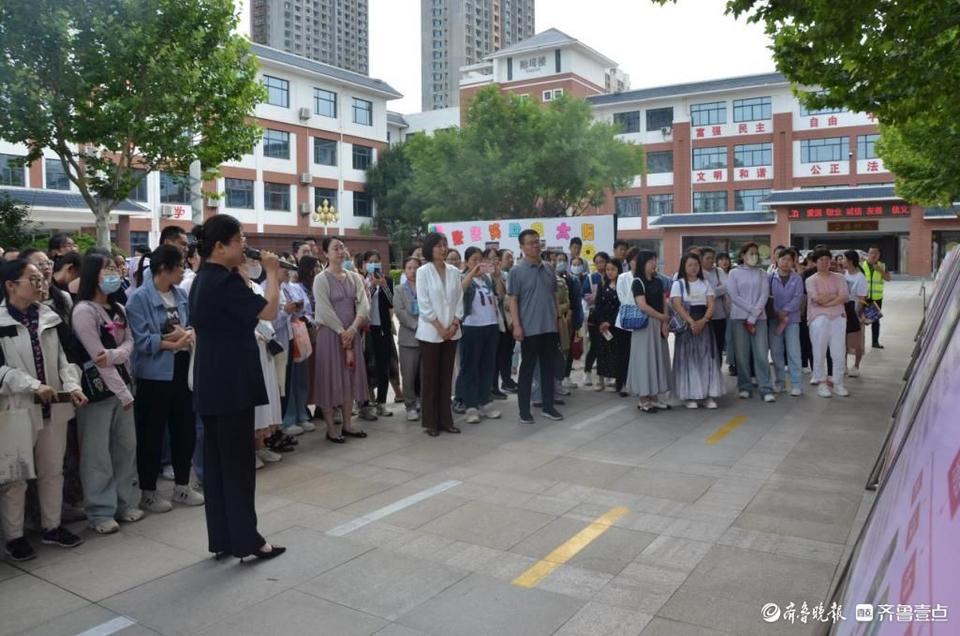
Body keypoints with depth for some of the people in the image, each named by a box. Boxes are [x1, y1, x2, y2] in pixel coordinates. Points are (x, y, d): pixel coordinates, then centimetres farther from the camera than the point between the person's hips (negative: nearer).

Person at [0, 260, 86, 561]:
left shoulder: (48, 315, 5)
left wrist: (71, 385, -6)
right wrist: (32, 385, -21)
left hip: (53, 406, 5)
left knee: (52, 470, 15)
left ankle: (51, 526, 29)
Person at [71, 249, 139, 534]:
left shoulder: (118, 309, 10)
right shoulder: (84, 310, -13)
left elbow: (129, 343, 4)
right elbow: (97, 358, -16)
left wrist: (114, 354, -20)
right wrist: (124, 393, -14)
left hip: (120, 385, 7)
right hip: (96, 389, -7)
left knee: (126, 446, 12)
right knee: (97, 453, 1)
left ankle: (126, 502, 24)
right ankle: (100, 512, 11)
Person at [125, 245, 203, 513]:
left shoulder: (180, 294, 5)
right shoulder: (140, 298, -12)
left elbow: (192, 325, 10)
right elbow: (142, 340, -18)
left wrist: (187, 334, -12)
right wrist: (174, 343, -14)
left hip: (182, 369, 6)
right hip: (154, 374, -6)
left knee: (185, 428, 13)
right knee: (152, 433, 5)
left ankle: (182, 486, 28)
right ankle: (148, 491, 20)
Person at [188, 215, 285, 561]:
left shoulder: (202, 280, 14)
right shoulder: (226, 280, -17)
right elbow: (268, 311, -18)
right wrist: (272, 273, -9)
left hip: (210, 383, 10)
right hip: (232, 383, -10)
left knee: (216, 459, 12)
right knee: (239, 461, -1)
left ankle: (220, 539, 20)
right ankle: (246, 540, 8)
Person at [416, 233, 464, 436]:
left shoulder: (454, 271, 7)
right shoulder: (423, 272, -5)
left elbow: (459, 300, 6)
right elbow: (423, 304, -10)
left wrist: (454, 324, -6)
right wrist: (439, 327, -13)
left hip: (452, 331, 4)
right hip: (431, 332, -4)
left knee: (446, 376, 9)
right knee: (430, 377, 2)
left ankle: (445, 420, 16)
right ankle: (431, 422, 9)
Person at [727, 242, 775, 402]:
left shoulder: (762, 274, 8)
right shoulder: (734, 273, 4)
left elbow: (764, 296, 0)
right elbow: (734, 296, -5)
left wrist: (753, 318, -9)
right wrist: (752, 309, -11)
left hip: (759, 318, 1)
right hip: (739, 317, -1)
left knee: (761, 353, -4)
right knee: (742, 354, 1)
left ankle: (766, 389, -2)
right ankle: (745, 387, 11)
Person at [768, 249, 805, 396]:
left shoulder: (797, 279, 3)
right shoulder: (770, 278, 3)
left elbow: (798, 298, -5)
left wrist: (784, 312, -15)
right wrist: (778, 315, -10)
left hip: (792, 319, -1)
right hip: (774, 319, 1)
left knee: (793, 352, -4)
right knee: (776, 352, 5)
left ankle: (797, 384, -1)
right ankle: (779, 381, 16)